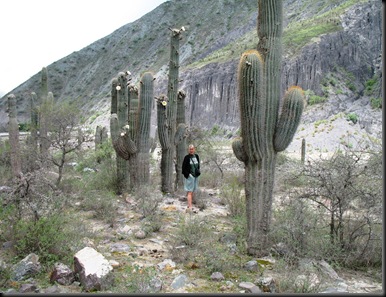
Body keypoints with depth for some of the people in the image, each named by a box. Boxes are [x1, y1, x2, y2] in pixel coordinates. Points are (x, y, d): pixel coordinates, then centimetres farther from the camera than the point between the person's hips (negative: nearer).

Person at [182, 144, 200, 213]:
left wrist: (198, 172, 6)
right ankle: (190, 207, -16)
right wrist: (186, 174, -14)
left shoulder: (197, 156, 8)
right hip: (189, 176, -6)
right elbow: (184, 167, -7)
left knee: (192, 192, 11)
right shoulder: (187, 157, -8)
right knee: (190, 192, -11)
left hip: (195, 176, 6)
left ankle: (189, 205, 19)